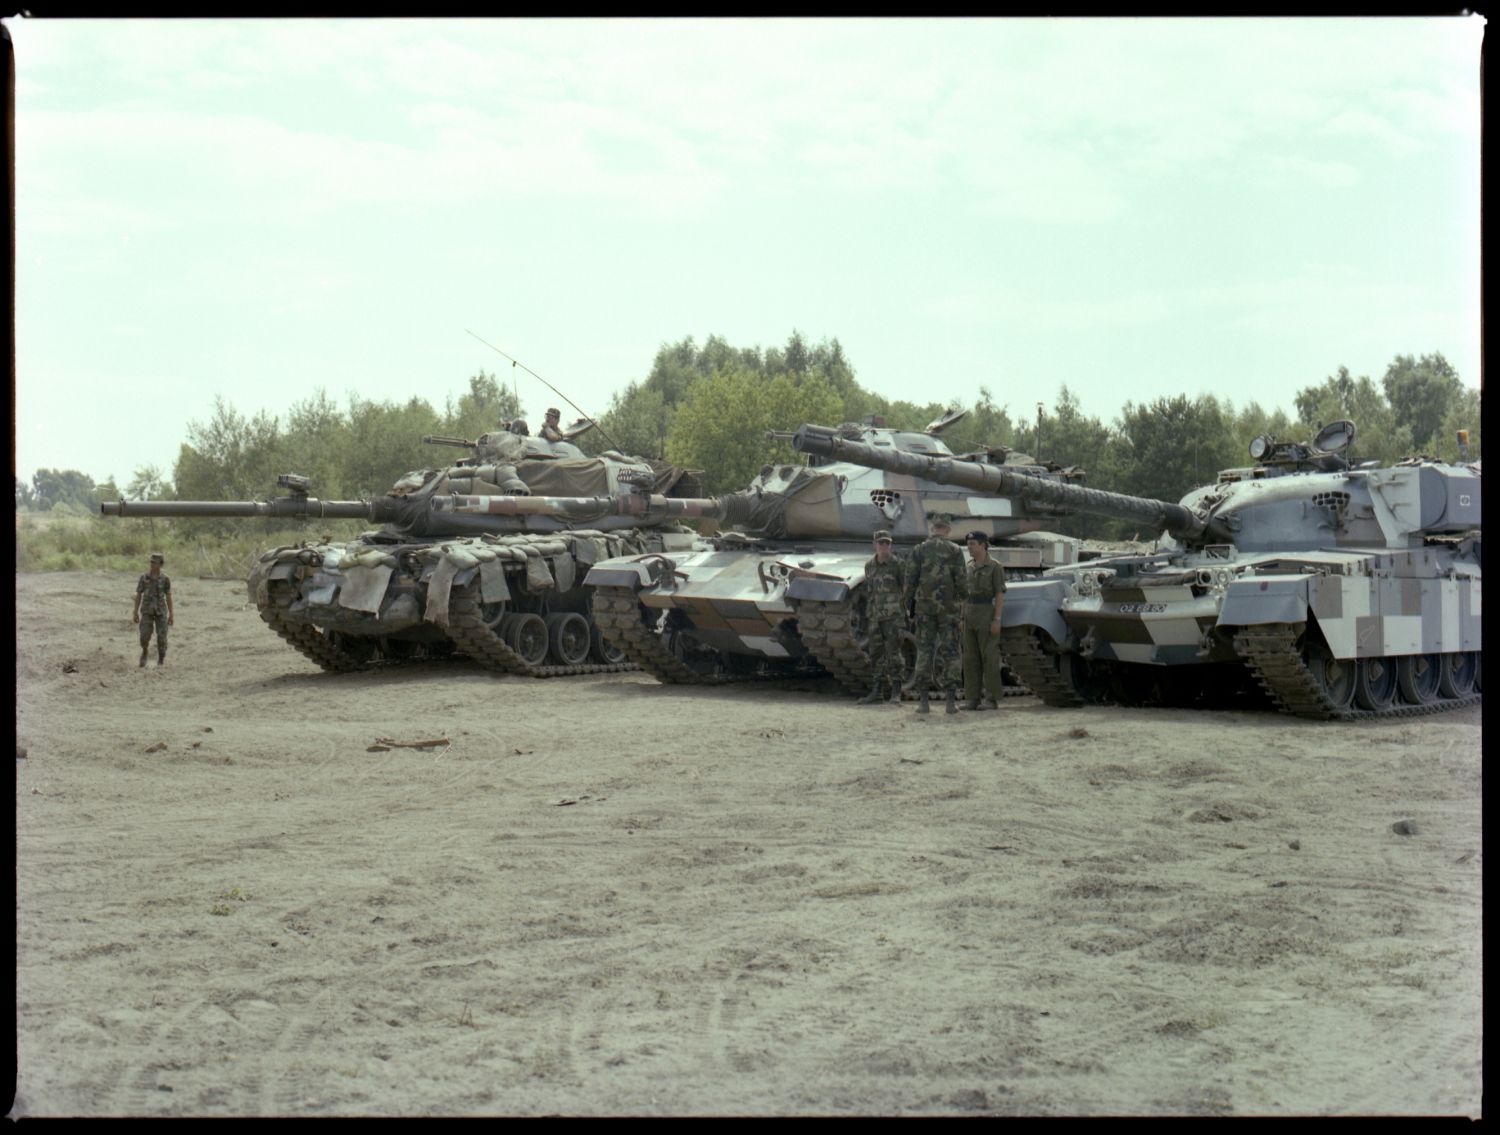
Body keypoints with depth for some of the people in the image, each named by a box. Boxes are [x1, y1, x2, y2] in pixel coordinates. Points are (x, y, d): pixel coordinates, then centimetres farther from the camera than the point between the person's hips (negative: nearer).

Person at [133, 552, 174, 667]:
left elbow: (169, 597, 0)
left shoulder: (166, 579, -4)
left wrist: (171, 615, -2)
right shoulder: (143, 578, -3)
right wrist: (135, 613, -1)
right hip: (147, 611, 0)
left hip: (161, 611, 0)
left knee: (161, 637, -5)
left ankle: (161, 659, 16)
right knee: (145, 636, -12)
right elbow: (138, 595, 2)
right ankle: (144, 651, 20)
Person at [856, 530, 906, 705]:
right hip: (875, 617, 5)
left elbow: (906, 590, -4)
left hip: (892, 616, -5)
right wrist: (865, 615, 17)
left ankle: (896, 693, 0)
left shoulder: (897, 565, -5)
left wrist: (905, 615, -9)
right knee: (876, 655, 7)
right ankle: (876, 693, 12)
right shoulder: (869, 565, 11)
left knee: (893, 654, -6)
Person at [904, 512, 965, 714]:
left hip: (924, 606, 1)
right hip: (948, 606, -1)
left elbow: (911, 578, -1)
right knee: (950, 651, 3)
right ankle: (951, 699, -2)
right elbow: (960, 580, -4)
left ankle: (922, 699, 1)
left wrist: (908, 601, 11)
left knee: (924, 649, 5)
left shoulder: (920, 549, 1)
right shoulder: (955, 550, -1)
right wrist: (961, 598, 14)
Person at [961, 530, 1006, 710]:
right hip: (970, 616, 7)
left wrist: (997, 619, -17)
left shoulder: (994, 566, -7)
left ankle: (992, 699, -1)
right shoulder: (969, 567, 14)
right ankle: (972, 699, 8)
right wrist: (963, 618, 14)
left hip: (987, 614, -7)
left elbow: (1000, 594, -10)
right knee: (970, 658, 5)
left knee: (989, 657, -5)